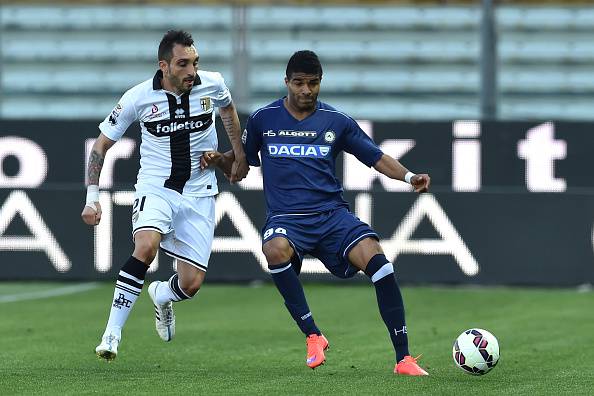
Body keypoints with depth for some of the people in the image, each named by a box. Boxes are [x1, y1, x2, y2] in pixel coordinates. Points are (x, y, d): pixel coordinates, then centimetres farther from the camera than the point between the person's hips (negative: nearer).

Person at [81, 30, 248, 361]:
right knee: (146, 246, -34)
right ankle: (112, 333, -27)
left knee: (191, 284, -4)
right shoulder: (138, 98, -12)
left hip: (199, 194, 2)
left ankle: (162, 295, 36)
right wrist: (93, 197, -8)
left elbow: (228, 110, 20)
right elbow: (102, 144, -1)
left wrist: (239, 155, 22)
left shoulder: (213, 84, -7)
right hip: (155, 188, -2)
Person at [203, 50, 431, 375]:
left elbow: (377, 158, 12)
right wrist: (217, 160, -3)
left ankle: (403, 358, -19)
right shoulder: (263, 120, 9)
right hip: (286, 217, -1)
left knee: (375, 259, -26)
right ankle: (313, 336, -24)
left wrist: (409, 177, -5)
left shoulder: (336, 122, 9)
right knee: (275, 249, -38)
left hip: (331, 214, 1)